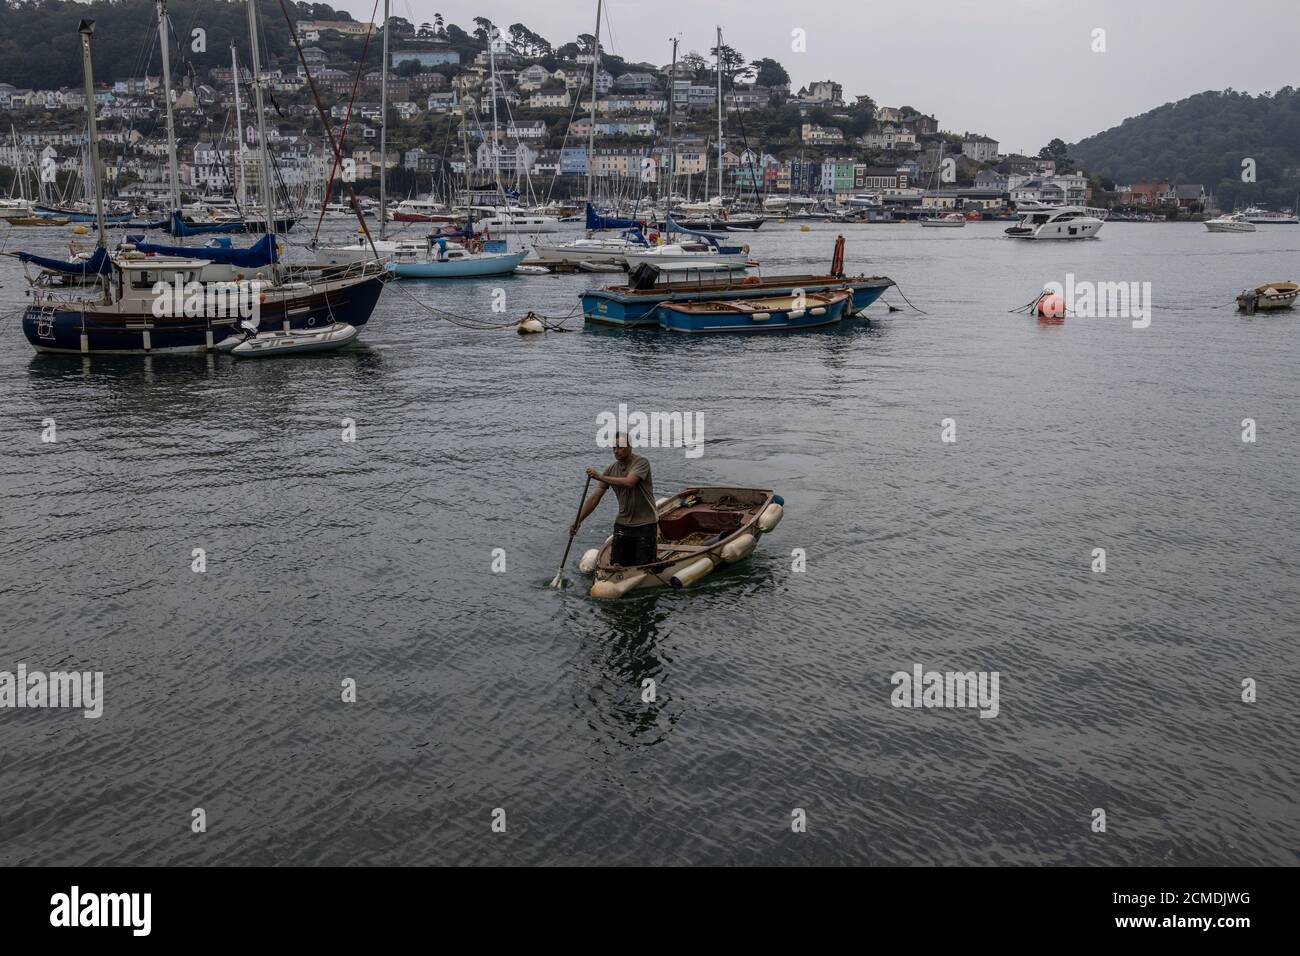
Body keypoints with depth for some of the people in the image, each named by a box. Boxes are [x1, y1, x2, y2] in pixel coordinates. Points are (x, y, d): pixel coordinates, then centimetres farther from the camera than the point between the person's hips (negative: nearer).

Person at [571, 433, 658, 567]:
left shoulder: (641, 463, -13)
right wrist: (578, 521, -8)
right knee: (619, 564, 7)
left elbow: (629, 482, -32)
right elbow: (594, 498, 0)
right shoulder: (611, 470, 1)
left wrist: (600, 477, -27)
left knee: (644, 567, -1)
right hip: (623, 523, 5)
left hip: (645, 524, -5)